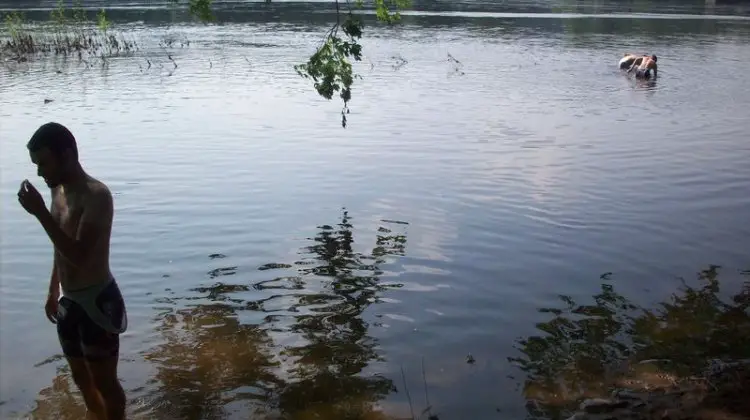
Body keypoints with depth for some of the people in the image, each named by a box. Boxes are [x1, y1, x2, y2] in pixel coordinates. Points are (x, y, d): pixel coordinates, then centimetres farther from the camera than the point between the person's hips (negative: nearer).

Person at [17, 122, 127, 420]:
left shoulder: (96, 195, -21)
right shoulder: (58, 191, 6)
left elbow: (80, 255, -29)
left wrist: (41, 213, -29)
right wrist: (53, 291, 21)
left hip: (96, 302, -8)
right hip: (69, 302, 9)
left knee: (104, 381, 5)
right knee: (81, 377, 22)